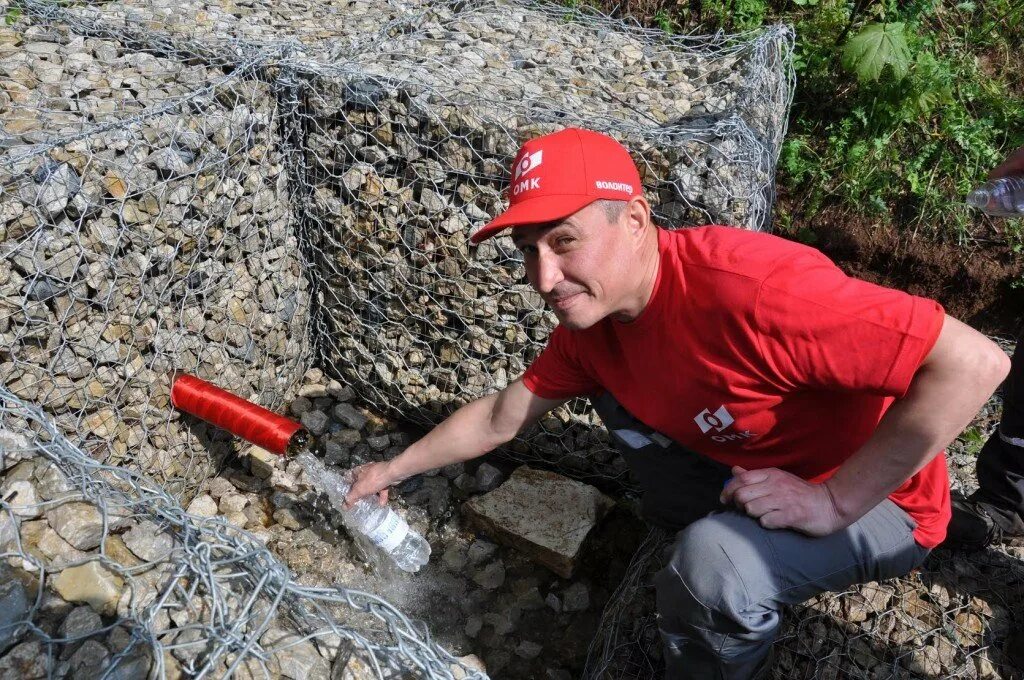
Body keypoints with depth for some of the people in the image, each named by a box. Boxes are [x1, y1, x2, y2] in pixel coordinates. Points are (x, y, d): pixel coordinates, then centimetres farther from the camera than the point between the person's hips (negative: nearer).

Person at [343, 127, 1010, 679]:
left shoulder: (746, 285, -35)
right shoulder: (592, 316, -9)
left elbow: (975, 361, -35)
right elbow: (500, 418, 6)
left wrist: (833, 501, -29)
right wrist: (394, 470, 11)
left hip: (872, 500, -7)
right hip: (750, 474, 7)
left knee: (711, 562, -33)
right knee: (613, 386, 6)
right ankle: (708, 530, 16)